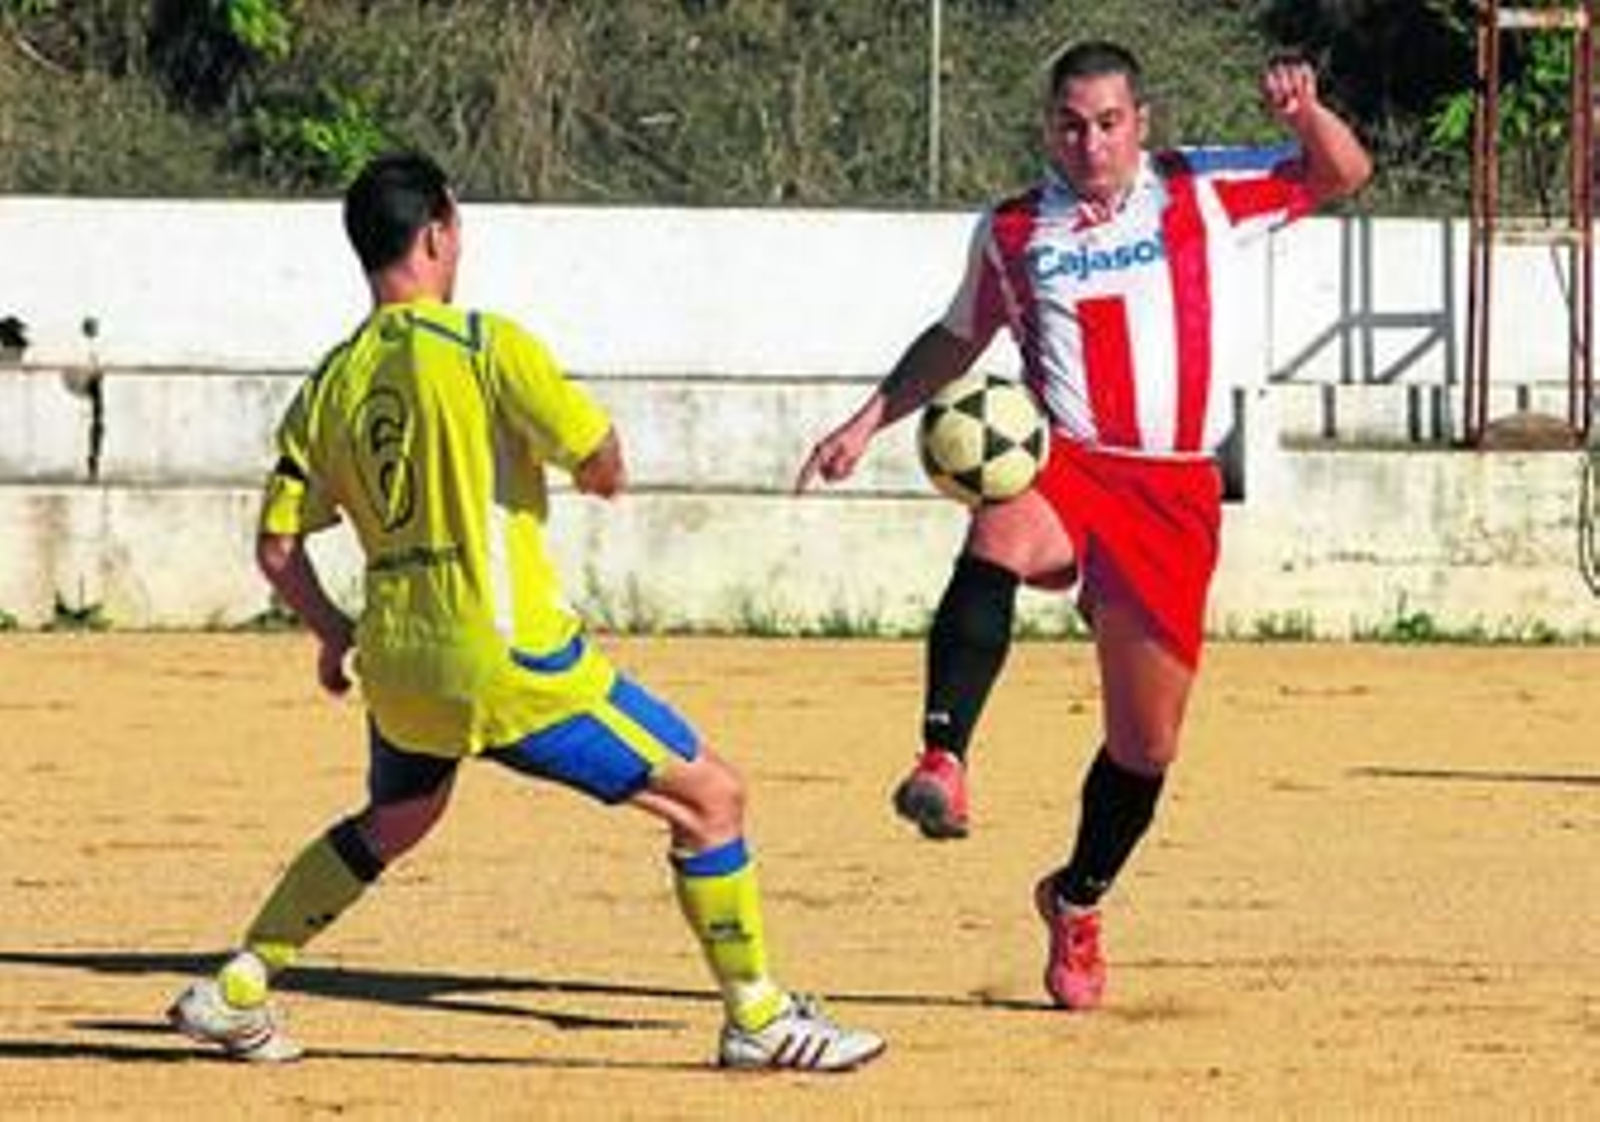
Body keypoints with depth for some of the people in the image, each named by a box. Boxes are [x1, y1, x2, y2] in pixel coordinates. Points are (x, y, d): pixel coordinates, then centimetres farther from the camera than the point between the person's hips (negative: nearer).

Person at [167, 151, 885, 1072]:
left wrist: (334, 635, 27)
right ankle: (758, 1018, 4)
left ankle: (235, 994, 30)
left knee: (393, 822, 34)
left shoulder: (330, 387, 8)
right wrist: (599, 466, 13)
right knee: (710, 796, 3)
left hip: (397, 662, 7)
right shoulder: (485, 347, -10)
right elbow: (602, 463, -11)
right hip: (510, 656, -7)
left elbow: (279, 547, 10)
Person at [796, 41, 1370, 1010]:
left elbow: (1343, 175, 9)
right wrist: (868, 424, 19)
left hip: (1177, 494, 1)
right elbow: (958, 340, 26)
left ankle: (1080, 901, 32)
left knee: (1148, 740, 6)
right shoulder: (1013, 232, 11)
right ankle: (944, 759, -53)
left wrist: (1305, 111, -12)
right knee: (1000, 538, -40)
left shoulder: (1204, 194, 8)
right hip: (1064, 464, -1)